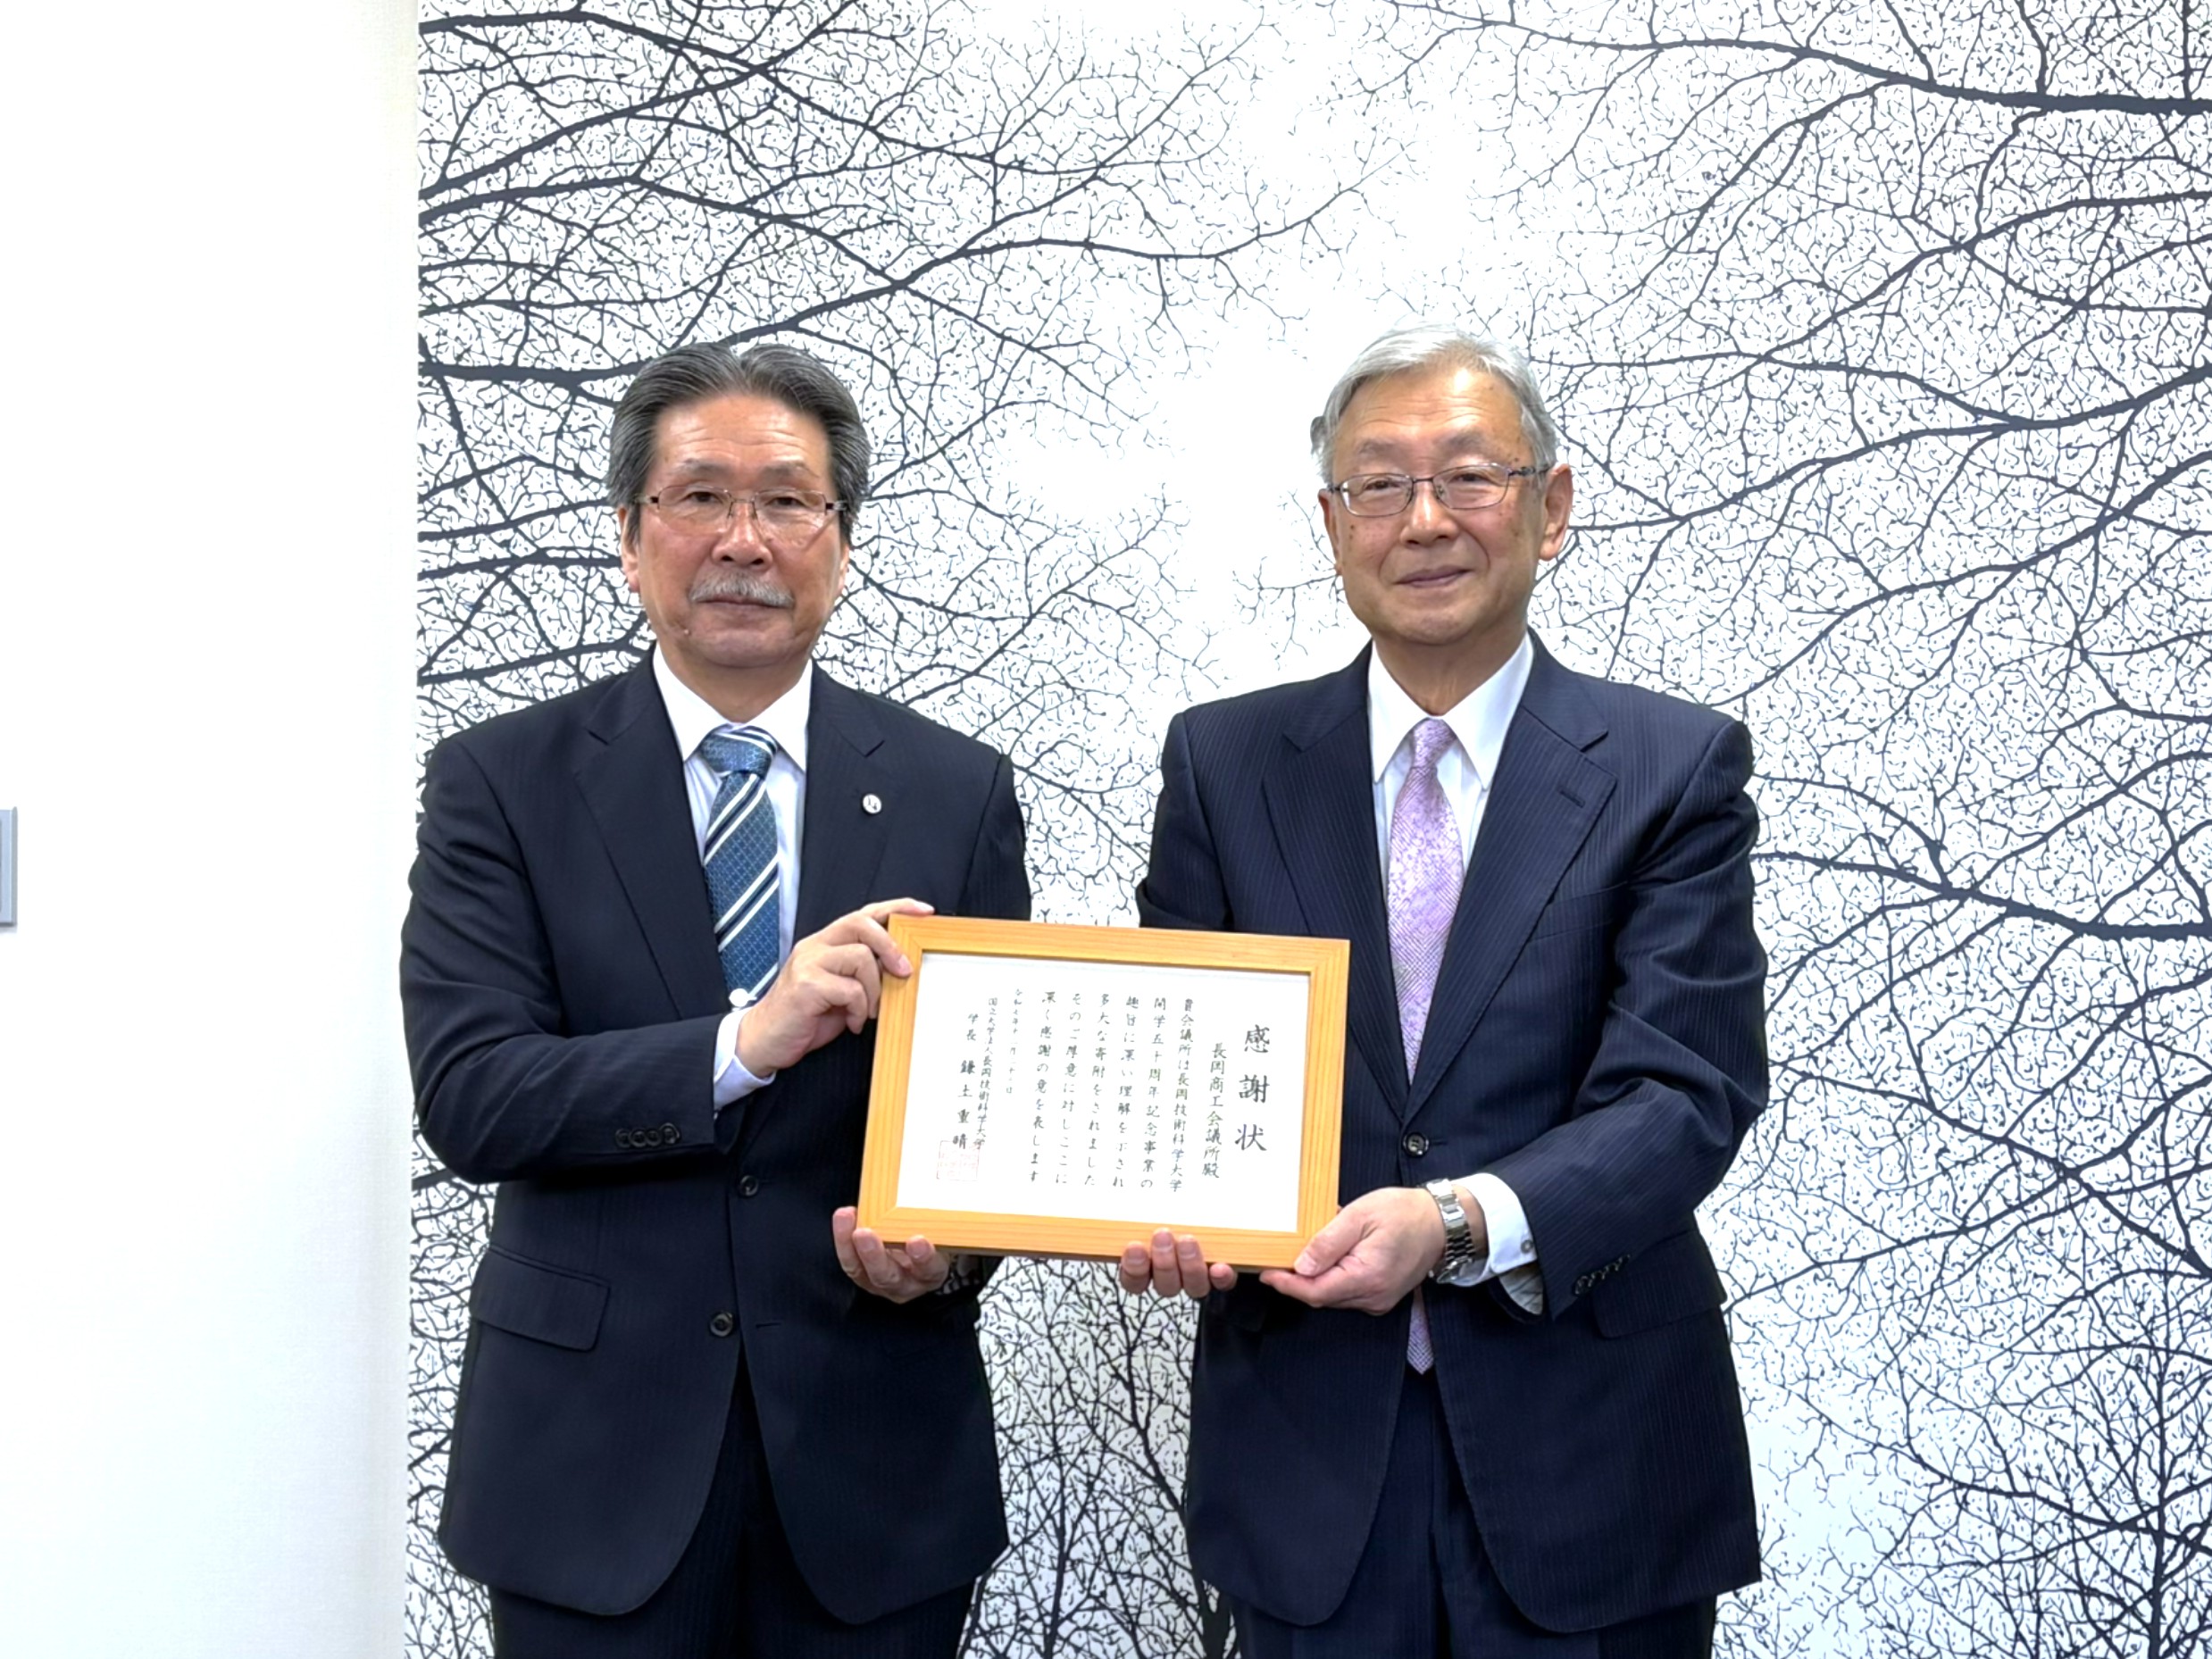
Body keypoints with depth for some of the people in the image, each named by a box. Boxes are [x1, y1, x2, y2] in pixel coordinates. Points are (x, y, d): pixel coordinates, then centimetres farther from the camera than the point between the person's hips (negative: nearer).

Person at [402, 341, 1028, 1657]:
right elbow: (468, 1098, -13)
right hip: (597, 1453, -1)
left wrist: (949, 1242, -17)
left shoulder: (956, 792, 1)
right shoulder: (502, 783, -3)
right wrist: (744, 1042, -25)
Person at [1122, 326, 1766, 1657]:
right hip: (1303, 1442, 2)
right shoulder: (1224, 762, 4)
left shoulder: (1674, 768, -3)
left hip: (1590, 1450, -1)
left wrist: (1463, 1220, -27)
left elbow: (1687, 1092, -11)